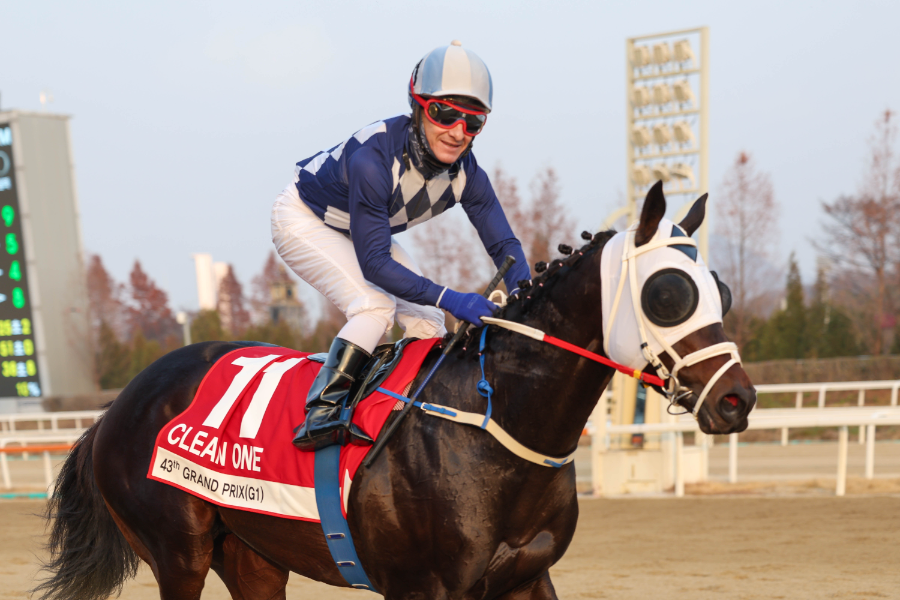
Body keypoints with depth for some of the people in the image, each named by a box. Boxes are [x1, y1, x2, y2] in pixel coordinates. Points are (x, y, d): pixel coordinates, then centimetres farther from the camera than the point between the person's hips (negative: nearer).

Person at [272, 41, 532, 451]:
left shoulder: (466, 174, -22)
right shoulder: (373, 157, -41)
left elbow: (504, 244, -15)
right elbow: (374, 263, -40)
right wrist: (449, 298, -48)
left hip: (362, 232, 7)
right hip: (304, 222, -7)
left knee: (428, 324, -4)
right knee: (375, 305, -28)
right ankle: (319, 413, -21)